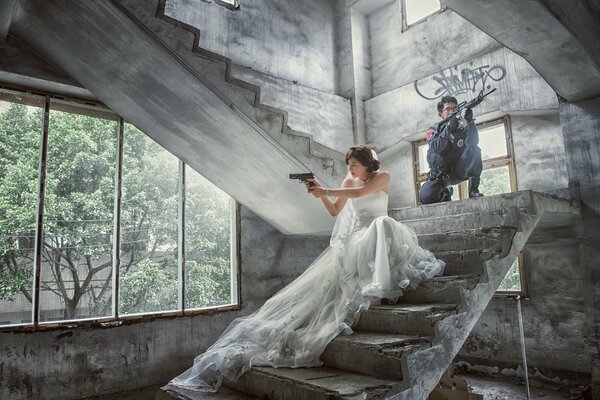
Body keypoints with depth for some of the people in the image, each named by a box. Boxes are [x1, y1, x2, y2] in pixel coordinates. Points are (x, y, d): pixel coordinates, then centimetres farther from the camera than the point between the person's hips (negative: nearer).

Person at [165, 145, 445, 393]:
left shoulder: (382, 177, 2)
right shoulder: (348, 181, 16)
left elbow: (360, 192, -17)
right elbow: (335, 211, 13)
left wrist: (325, 191, -16)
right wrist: (321, 194, -3)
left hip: (380, 233, -3)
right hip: (352, 239, 4)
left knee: (381, 226, -40)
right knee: (326, 280, -19)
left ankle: (377, 289, -44)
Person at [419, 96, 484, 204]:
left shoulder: (463, 128, 4)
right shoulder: (434, 130, 0)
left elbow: (474, 142, -16)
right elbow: (435, 148, -21)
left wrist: (470, 121, -28)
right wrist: (449, 128, -33)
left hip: (459, 171, 1)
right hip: (440, 174, 0)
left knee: (474, 151, -26)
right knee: (425, 197, -25)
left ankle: (473, 189, -19)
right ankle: (445, 193, 11)